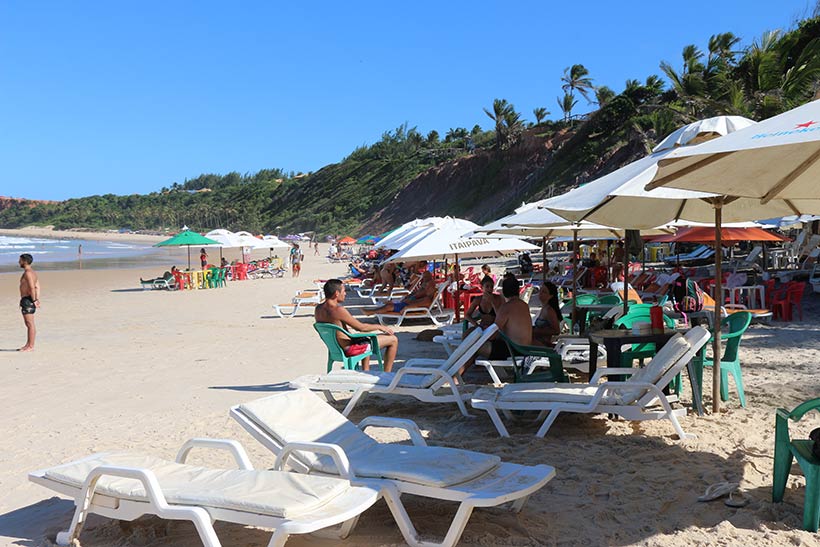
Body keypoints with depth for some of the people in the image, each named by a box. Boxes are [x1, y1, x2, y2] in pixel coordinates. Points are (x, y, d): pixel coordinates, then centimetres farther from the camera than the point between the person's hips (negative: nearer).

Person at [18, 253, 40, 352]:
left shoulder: (28, 273, -15)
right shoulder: (32, 272, 18)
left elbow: (32, 287, -24)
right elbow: (37, 287, 19)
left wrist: (34, 300, -19)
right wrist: (37, 299, 13)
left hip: (27, 300, -11)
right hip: (27, 300, 11)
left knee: (30, 324, -7)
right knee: (28, 324, 14)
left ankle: (31, 346, -5)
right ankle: (28, 345, 20)